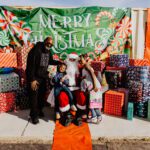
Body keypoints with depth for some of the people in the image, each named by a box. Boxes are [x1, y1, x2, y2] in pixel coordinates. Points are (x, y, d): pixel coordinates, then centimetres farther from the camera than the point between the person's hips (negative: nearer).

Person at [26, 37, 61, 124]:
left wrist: (60, 63, 7)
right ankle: (34, 115, 13)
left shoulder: (49, 52, 3)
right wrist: (32, 79, -23)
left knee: (42, 94, 13)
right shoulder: (35, 50, -19)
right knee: (34, 96, -2)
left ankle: (39, 110, 33)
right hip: (34, 77, -6)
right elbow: (30, 65, -22)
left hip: (43, 77, 7)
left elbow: (51, 61, 22)